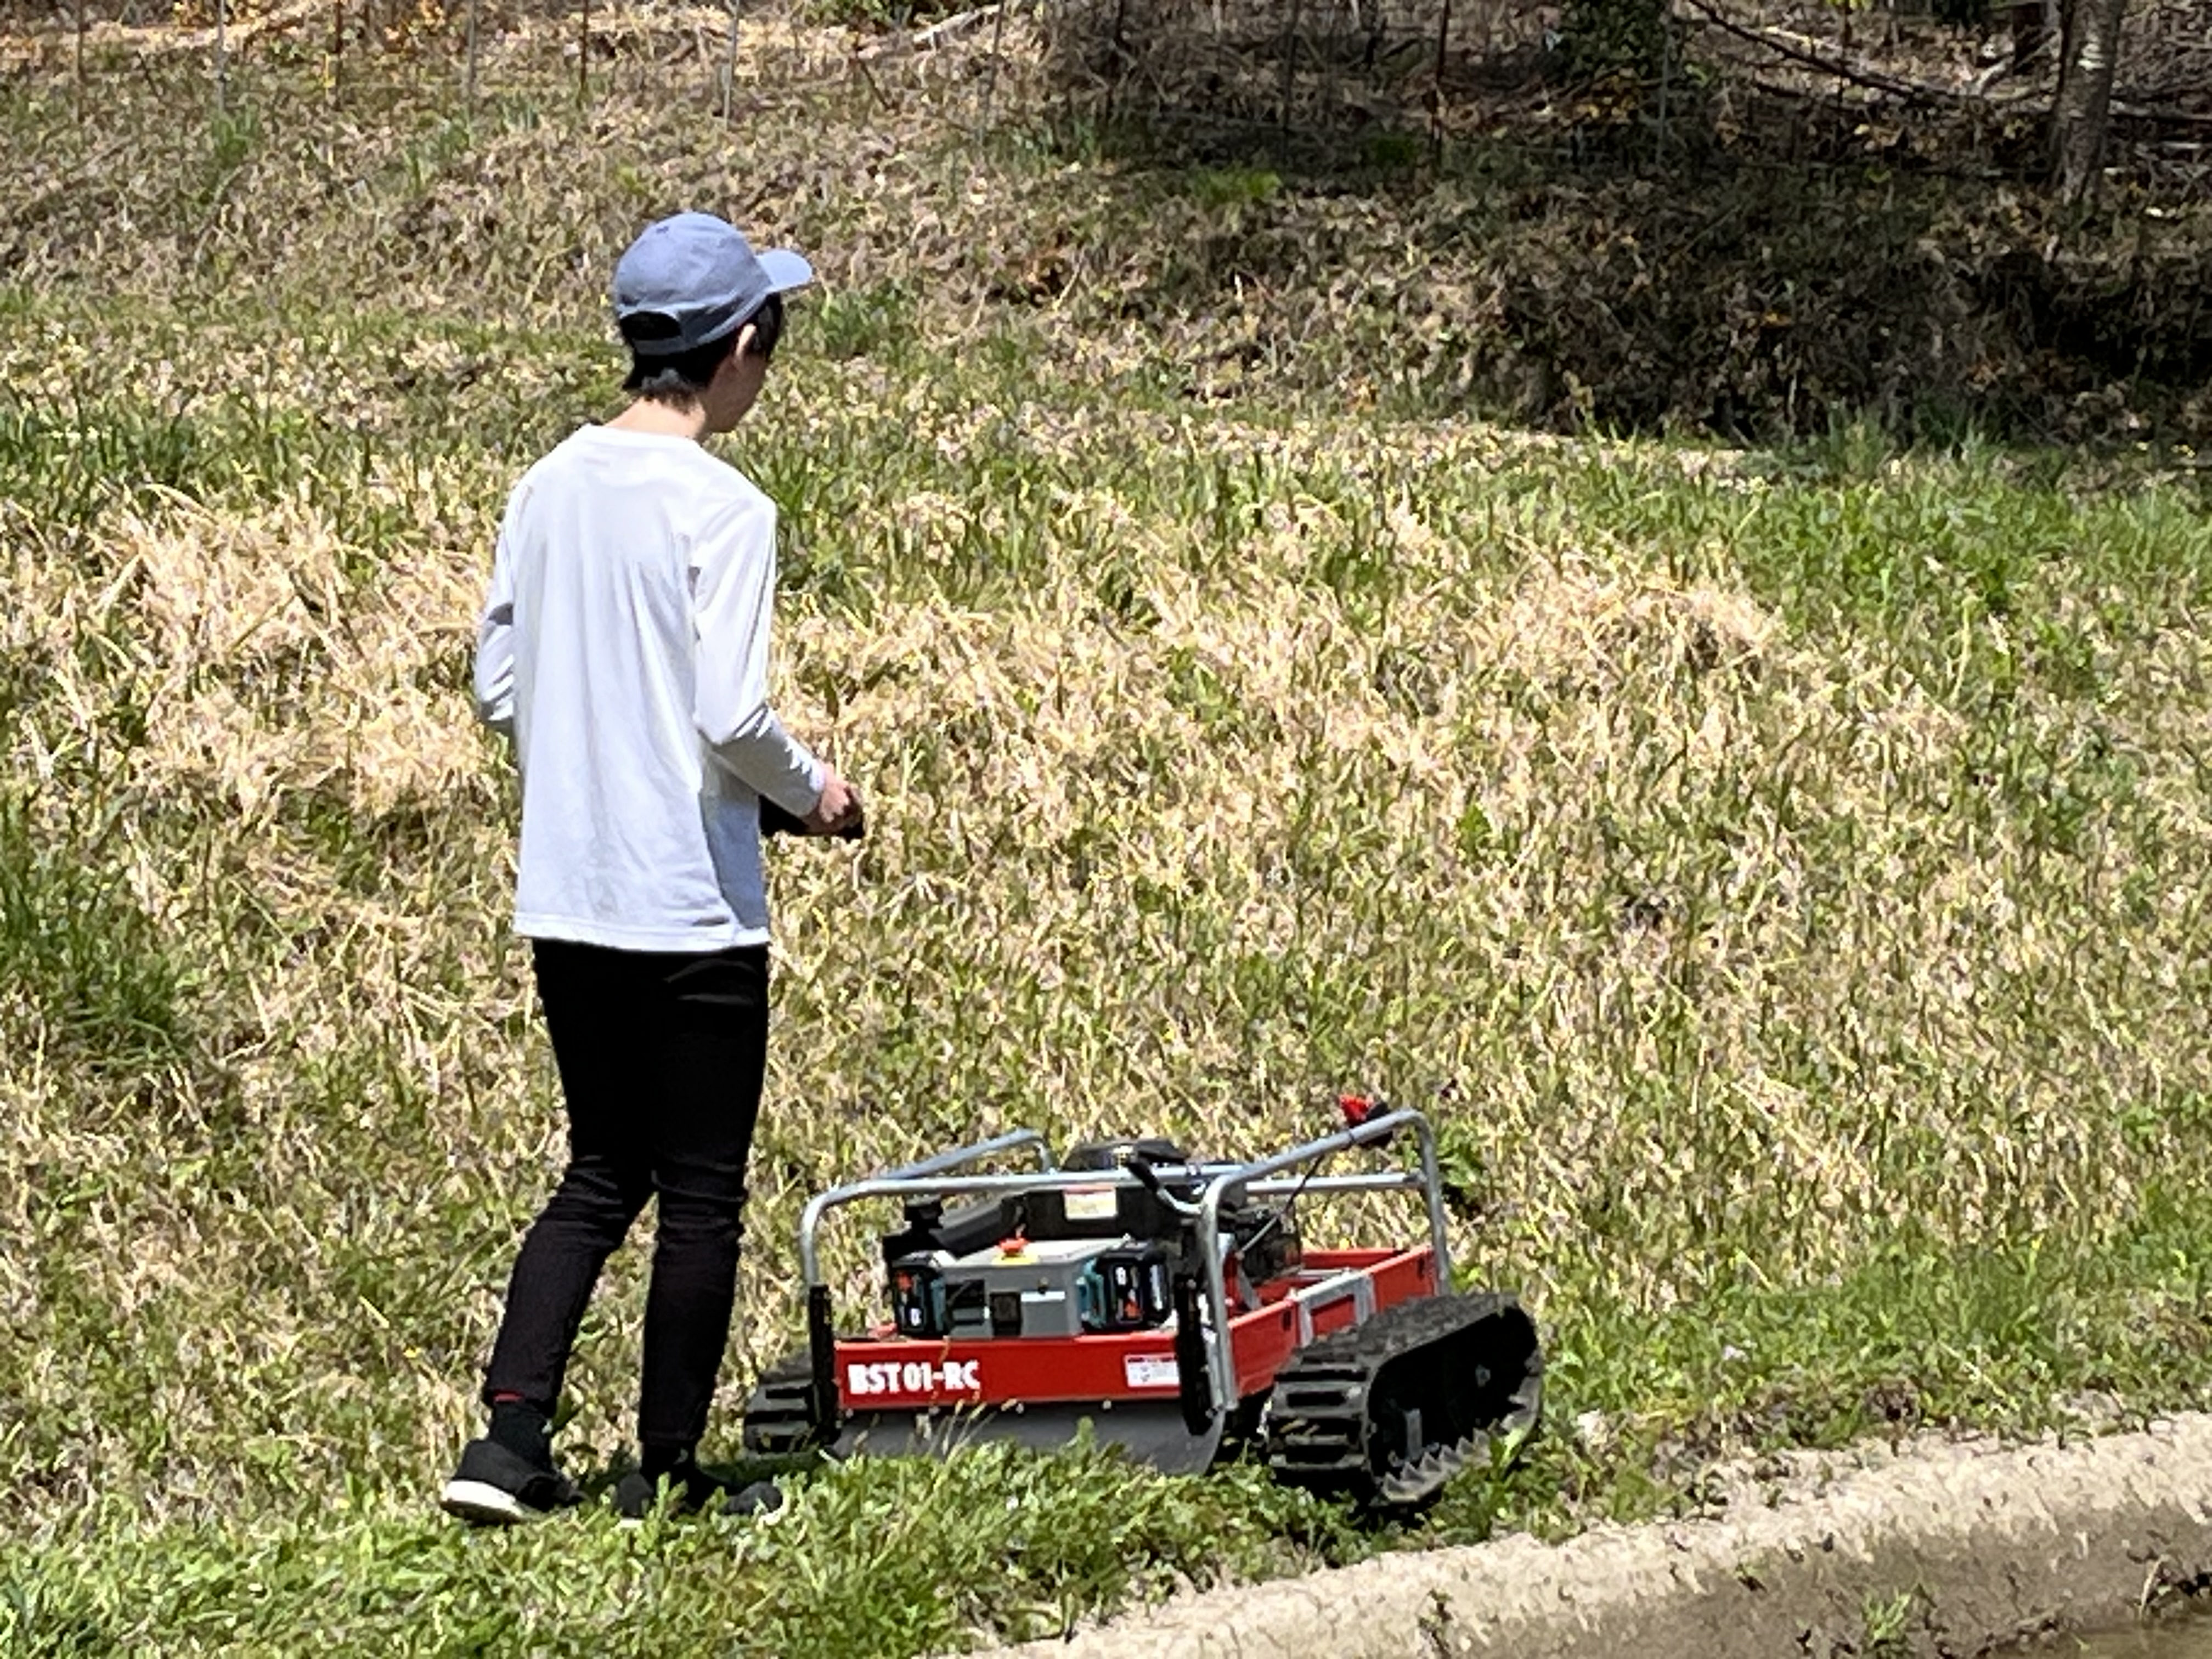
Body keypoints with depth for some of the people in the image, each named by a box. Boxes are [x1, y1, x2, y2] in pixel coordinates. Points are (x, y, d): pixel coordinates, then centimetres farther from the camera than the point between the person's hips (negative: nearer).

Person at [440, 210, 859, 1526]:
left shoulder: (550, 489, 6)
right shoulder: (721, 507, -15)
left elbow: (499, 689, 10)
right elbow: (732, 715, -20)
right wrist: (813, 791, -1)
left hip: (566, 902, 7)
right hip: (691, 912, -7)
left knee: (601, 1175, 17)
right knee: (702, 1195, 6)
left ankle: (509, 1441, 5)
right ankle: (667, 1476, 11)